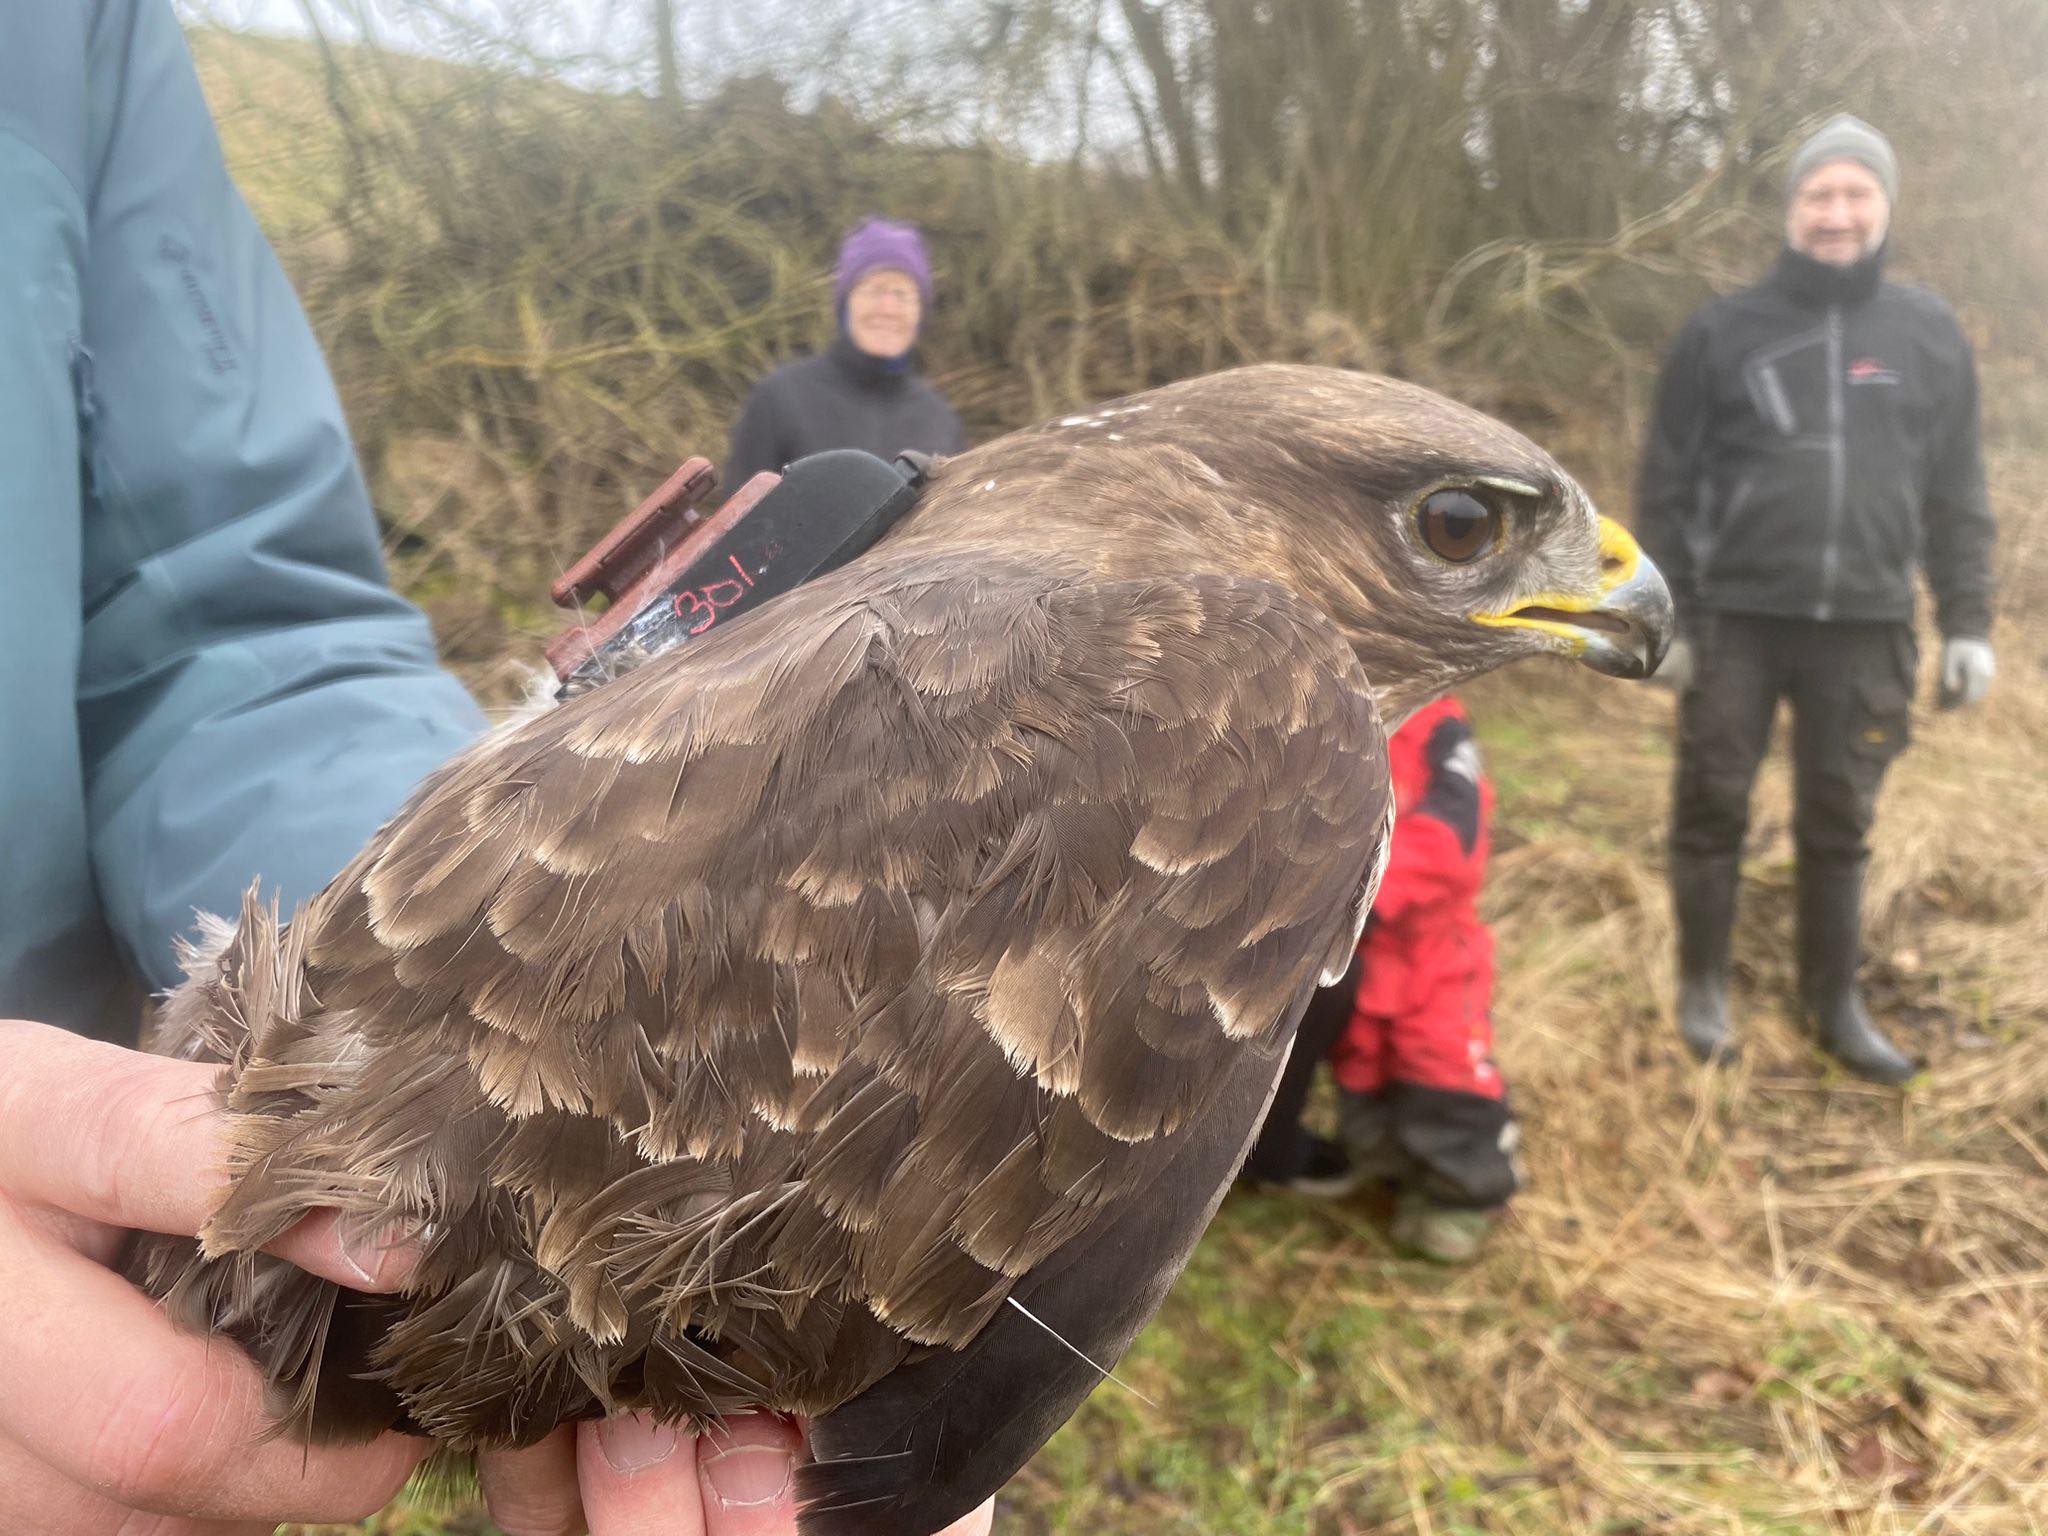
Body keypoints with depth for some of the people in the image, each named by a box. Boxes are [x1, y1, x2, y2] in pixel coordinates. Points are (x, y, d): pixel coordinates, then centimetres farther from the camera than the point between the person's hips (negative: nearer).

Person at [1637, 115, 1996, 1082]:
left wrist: (1967, 622, 5)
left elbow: (1956, 495, 10)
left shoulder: (1930, 335, 8)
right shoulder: (1723, 332, 1)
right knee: (1712, 808, 4)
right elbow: (1667, 485, 1)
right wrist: (1666, 617, -4)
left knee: (1839, 823, 10)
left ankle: (1835, 1002, 23)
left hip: (1866, 628, 2)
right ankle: (1703, 988, 20)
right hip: (1739, 619, -2)